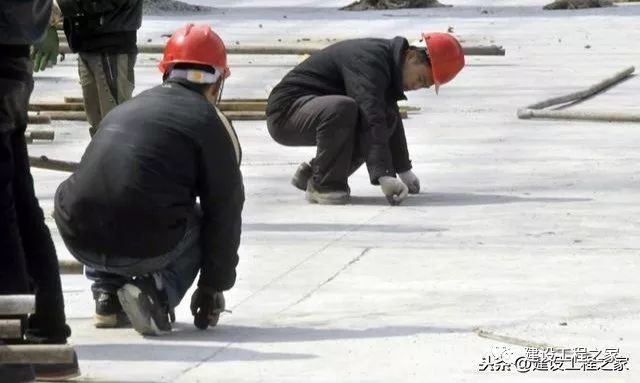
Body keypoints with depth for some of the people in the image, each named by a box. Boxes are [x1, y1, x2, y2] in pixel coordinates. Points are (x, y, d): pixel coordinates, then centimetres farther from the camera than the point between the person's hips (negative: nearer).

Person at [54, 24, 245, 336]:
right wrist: (213, 286, 20)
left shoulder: (124, 110, 23)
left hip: (80, 240, 5)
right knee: (207, 227, 23)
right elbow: (225, 213, 8)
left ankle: (107, 296, 20)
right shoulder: (211, 123, 6)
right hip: (145, 248, -5)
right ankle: (157, 291, -1)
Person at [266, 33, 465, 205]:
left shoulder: (388, 65, 8)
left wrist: (404, 170, 31)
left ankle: (313, 172, 5)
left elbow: (391, 122, 24)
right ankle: (323, 185, -20)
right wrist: (384, 176, -43)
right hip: (286, 111, -10)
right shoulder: (368, 61, -25)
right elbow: (372, 121, -37)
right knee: (341, 107, -37)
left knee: (388, 118, 0)